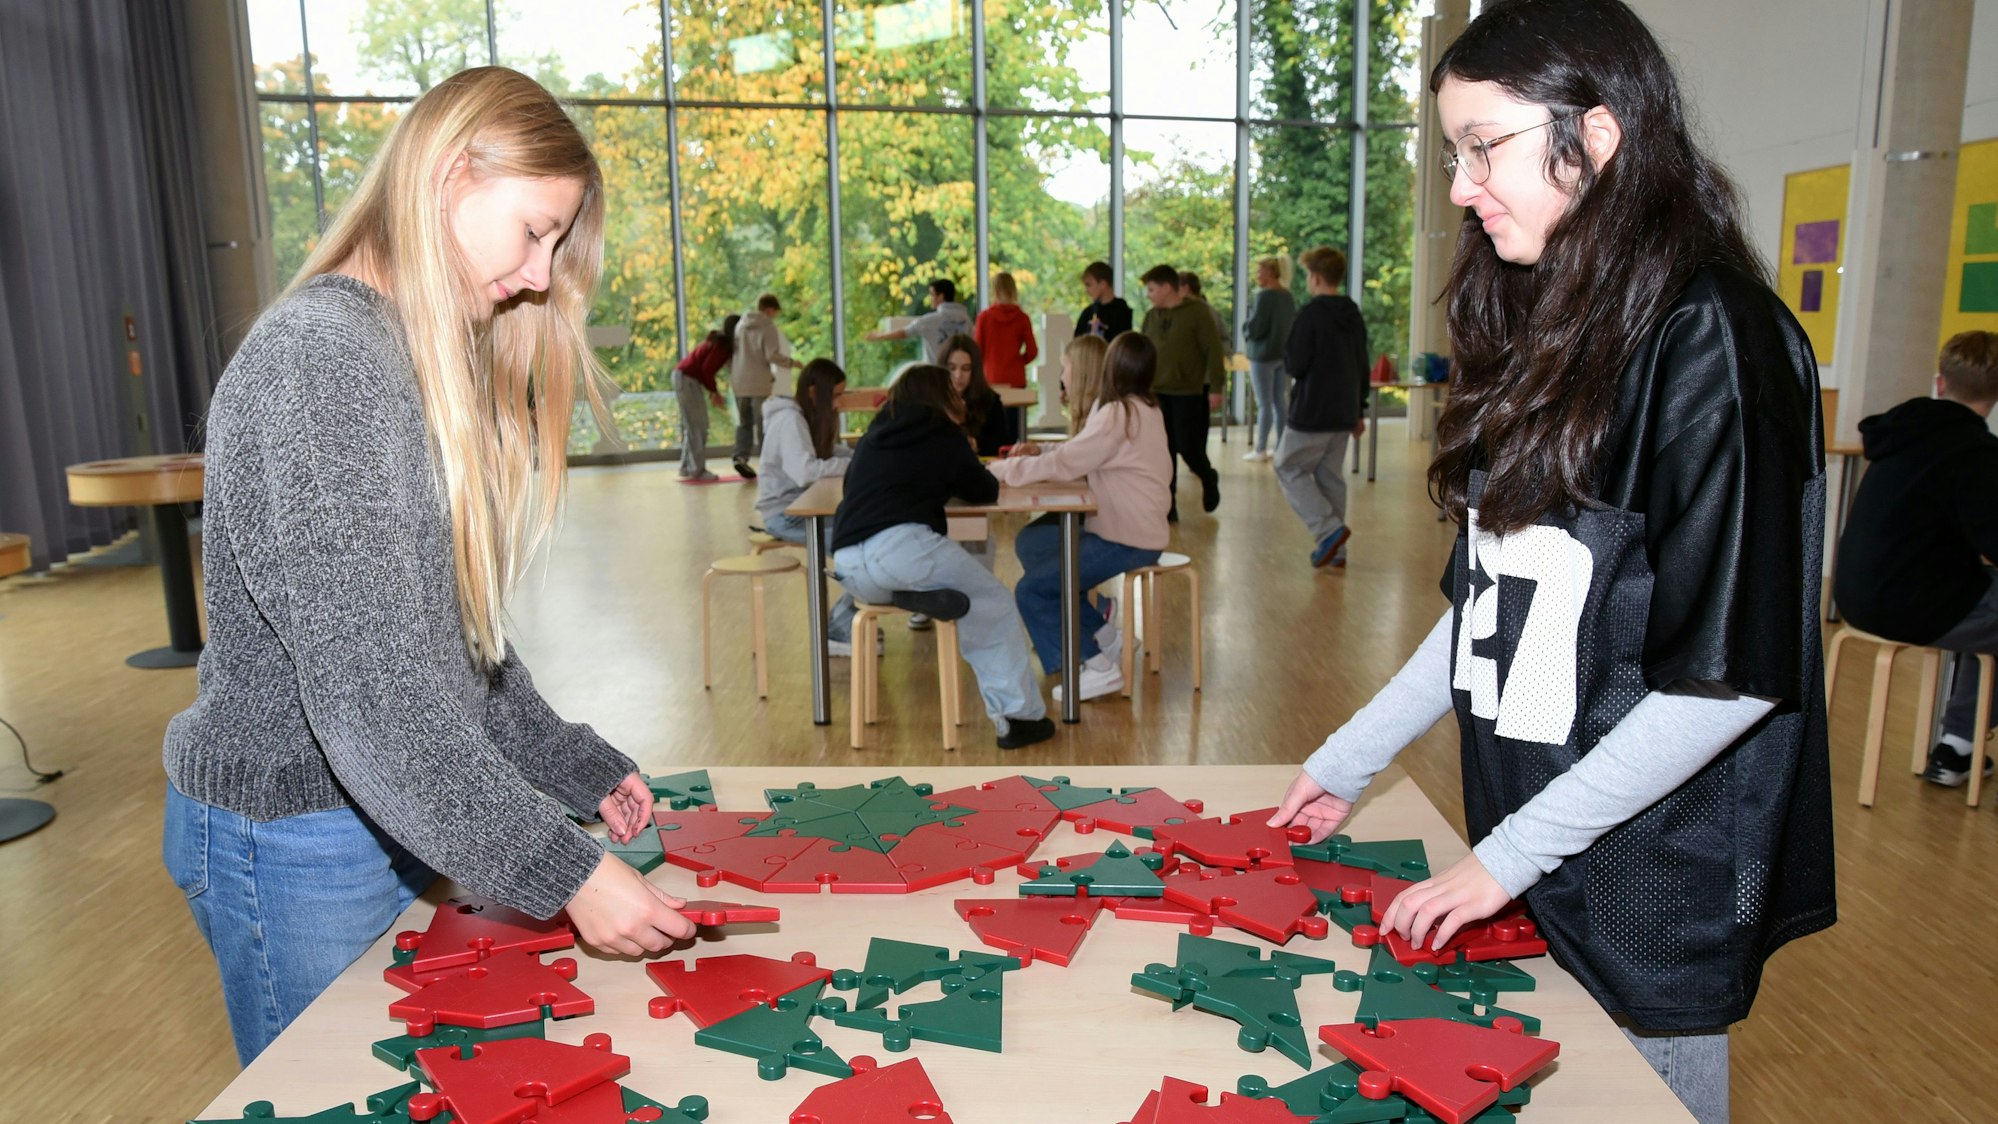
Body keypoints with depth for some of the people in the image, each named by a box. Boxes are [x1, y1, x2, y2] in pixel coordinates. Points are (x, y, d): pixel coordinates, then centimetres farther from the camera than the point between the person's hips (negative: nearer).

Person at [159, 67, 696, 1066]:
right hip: (295, 841, -8)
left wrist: (581, 771, 7)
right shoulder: (319, 356, -22)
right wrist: (565, 872, -26)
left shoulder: (432, 365, 9)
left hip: (391, 819, 8)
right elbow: (366, 690, -28)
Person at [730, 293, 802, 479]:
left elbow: (734, 351, 13)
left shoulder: (740, 324, 11)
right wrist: (792, 363, -2)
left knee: (744, 422, 12)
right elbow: (772, 355, -16)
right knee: (763, 423, 2)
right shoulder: (768, 327, -9)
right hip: (759, 383, -5)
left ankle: (741, 457, -3)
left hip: (739, 382, 5)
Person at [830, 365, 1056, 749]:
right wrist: (961, 461, 40)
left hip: (848, 568, 6)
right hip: (900, 546, -6)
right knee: (993, 602, 12)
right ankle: (1021, 714, 7)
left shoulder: (874, 435, 25)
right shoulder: (943, 434, 10)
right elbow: (986, 492, 19)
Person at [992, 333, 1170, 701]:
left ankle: (1099, 666, -3)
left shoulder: (1117, 415, -20)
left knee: (1031, 590, -9)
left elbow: (1065, 465, -22)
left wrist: (1002, 469, -11)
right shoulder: (1138, 408, 11)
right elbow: (1079, 453, 14)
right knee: (1030, 542, 18)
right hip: (1136, 529, 10)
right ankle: (1101, 634, 18)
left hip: (1127, 542, -10)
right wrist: (1040, 452, 0)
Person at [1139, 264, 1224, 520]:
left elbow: (1213, 350, -9)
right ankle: (1168, 506, 10)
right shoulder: (1151, 317, 8)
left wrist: (1215, 388, -14)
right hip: (1157, 394, 5)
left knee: (1188, 447, -4)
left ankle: (1209, 479, 28)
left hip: (1190, 393, -5)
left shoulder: (1197, 312, -7)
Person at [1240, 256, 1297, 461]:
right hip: (1283, 353, 8)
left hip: (1263, 354, -8)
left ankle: (1260, 450, 2)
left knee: (1264, 404, -3)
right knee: (1279, 401, 12)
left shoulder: (1264, 296, -17)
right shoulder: (1287, 296, 7)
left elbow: (1255, 328, -18)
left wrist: (1244, 330, 1)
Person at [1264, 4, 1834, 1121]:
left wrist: (1511, 854, -16)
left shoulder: (1712, 339, -16)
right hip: (1523, 851, 7)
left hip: (1653, 880, -7)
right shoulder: (1549, 331, 7)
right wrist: (1349, 760, 9)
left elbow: (1733, 672, -19)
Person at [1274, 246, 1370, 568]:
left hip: (1312, 413, -7)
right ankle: (1335, 548, 13)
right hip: (1344, 414, 8)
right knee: (1330, 476, 13)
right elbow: (1362, 367, 16)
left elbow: (1295, 365, -17)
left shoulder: (1311, 314, -14)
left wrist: (1287, 359, 6)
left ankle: (1329, 529, -9)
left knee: (1289, 469, 4)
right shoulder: (1354, 315, 11)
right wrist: (1359, 411, 22)